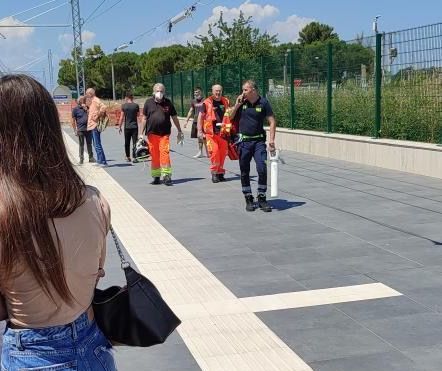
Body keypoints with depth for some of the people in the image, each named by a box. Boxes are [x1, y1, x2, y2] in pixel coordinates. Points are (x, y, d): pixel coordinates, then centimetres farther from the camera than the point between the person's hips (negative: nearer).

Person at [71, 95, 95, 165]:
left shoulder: (87, 108, 12)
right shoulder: (75, 109, 0)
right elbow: (73, 121, -1)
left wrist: (86, 109, -7)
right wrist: (75, 130, -6)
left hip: (88, 128, 3)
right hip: (80, 130, -3)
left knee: (89, 144, 7)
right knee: (81, 145, 2)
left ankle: (91, 158, 14)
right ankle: (81, 159, 10)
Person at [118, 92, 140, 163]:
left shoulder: (124, 106, -5)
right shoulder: (136, 105, -3)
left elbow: (121, 117, -5)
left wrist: (119, 127, 3)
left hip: (127, 127, 0)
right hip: (134, 126, 0)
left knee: (127, 143, 13)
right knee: (134, 143, 0)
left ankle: (128, 157, 20)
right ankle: (134, 157, -7)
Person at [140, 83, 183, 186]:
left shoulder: (168, 103, 5)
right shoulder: (149, 102, 5)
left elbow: (174, 118, 13)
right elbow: (144, 118, 9)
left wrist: (180, 131, 15)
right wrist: (141, 133, 5)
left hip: (164, 134, -1)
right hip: (152, 133, 1)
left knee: (164, 154, -13)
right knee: (154, 156, 6)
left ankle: (166, 176, -11)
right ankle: (156, 177, 16)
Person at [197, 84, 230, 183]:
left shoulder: (226, 102, 11)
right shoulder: (207, 103, -1)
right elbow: (200, 117, 2)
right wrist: (200, 131, -3)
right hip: (211, 132, -4)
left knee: (223, 152, 5)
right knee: (214, 151, -11)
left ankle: (220, 172, 17)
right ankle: (214, 172, -1)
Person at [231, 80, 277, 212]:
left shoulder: (263, 102, -4)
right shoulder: (241, 102, 3)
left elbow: (272, 121, -3)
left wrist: (271, 139, -13)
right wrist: (237, 105, -7)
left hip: (258, 140, -2)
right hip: (243, 141, 3)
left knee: (262, 169, -14)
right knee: (244, 172, 6)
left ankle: (262, 198, -2)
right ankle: (248, 199, 19)